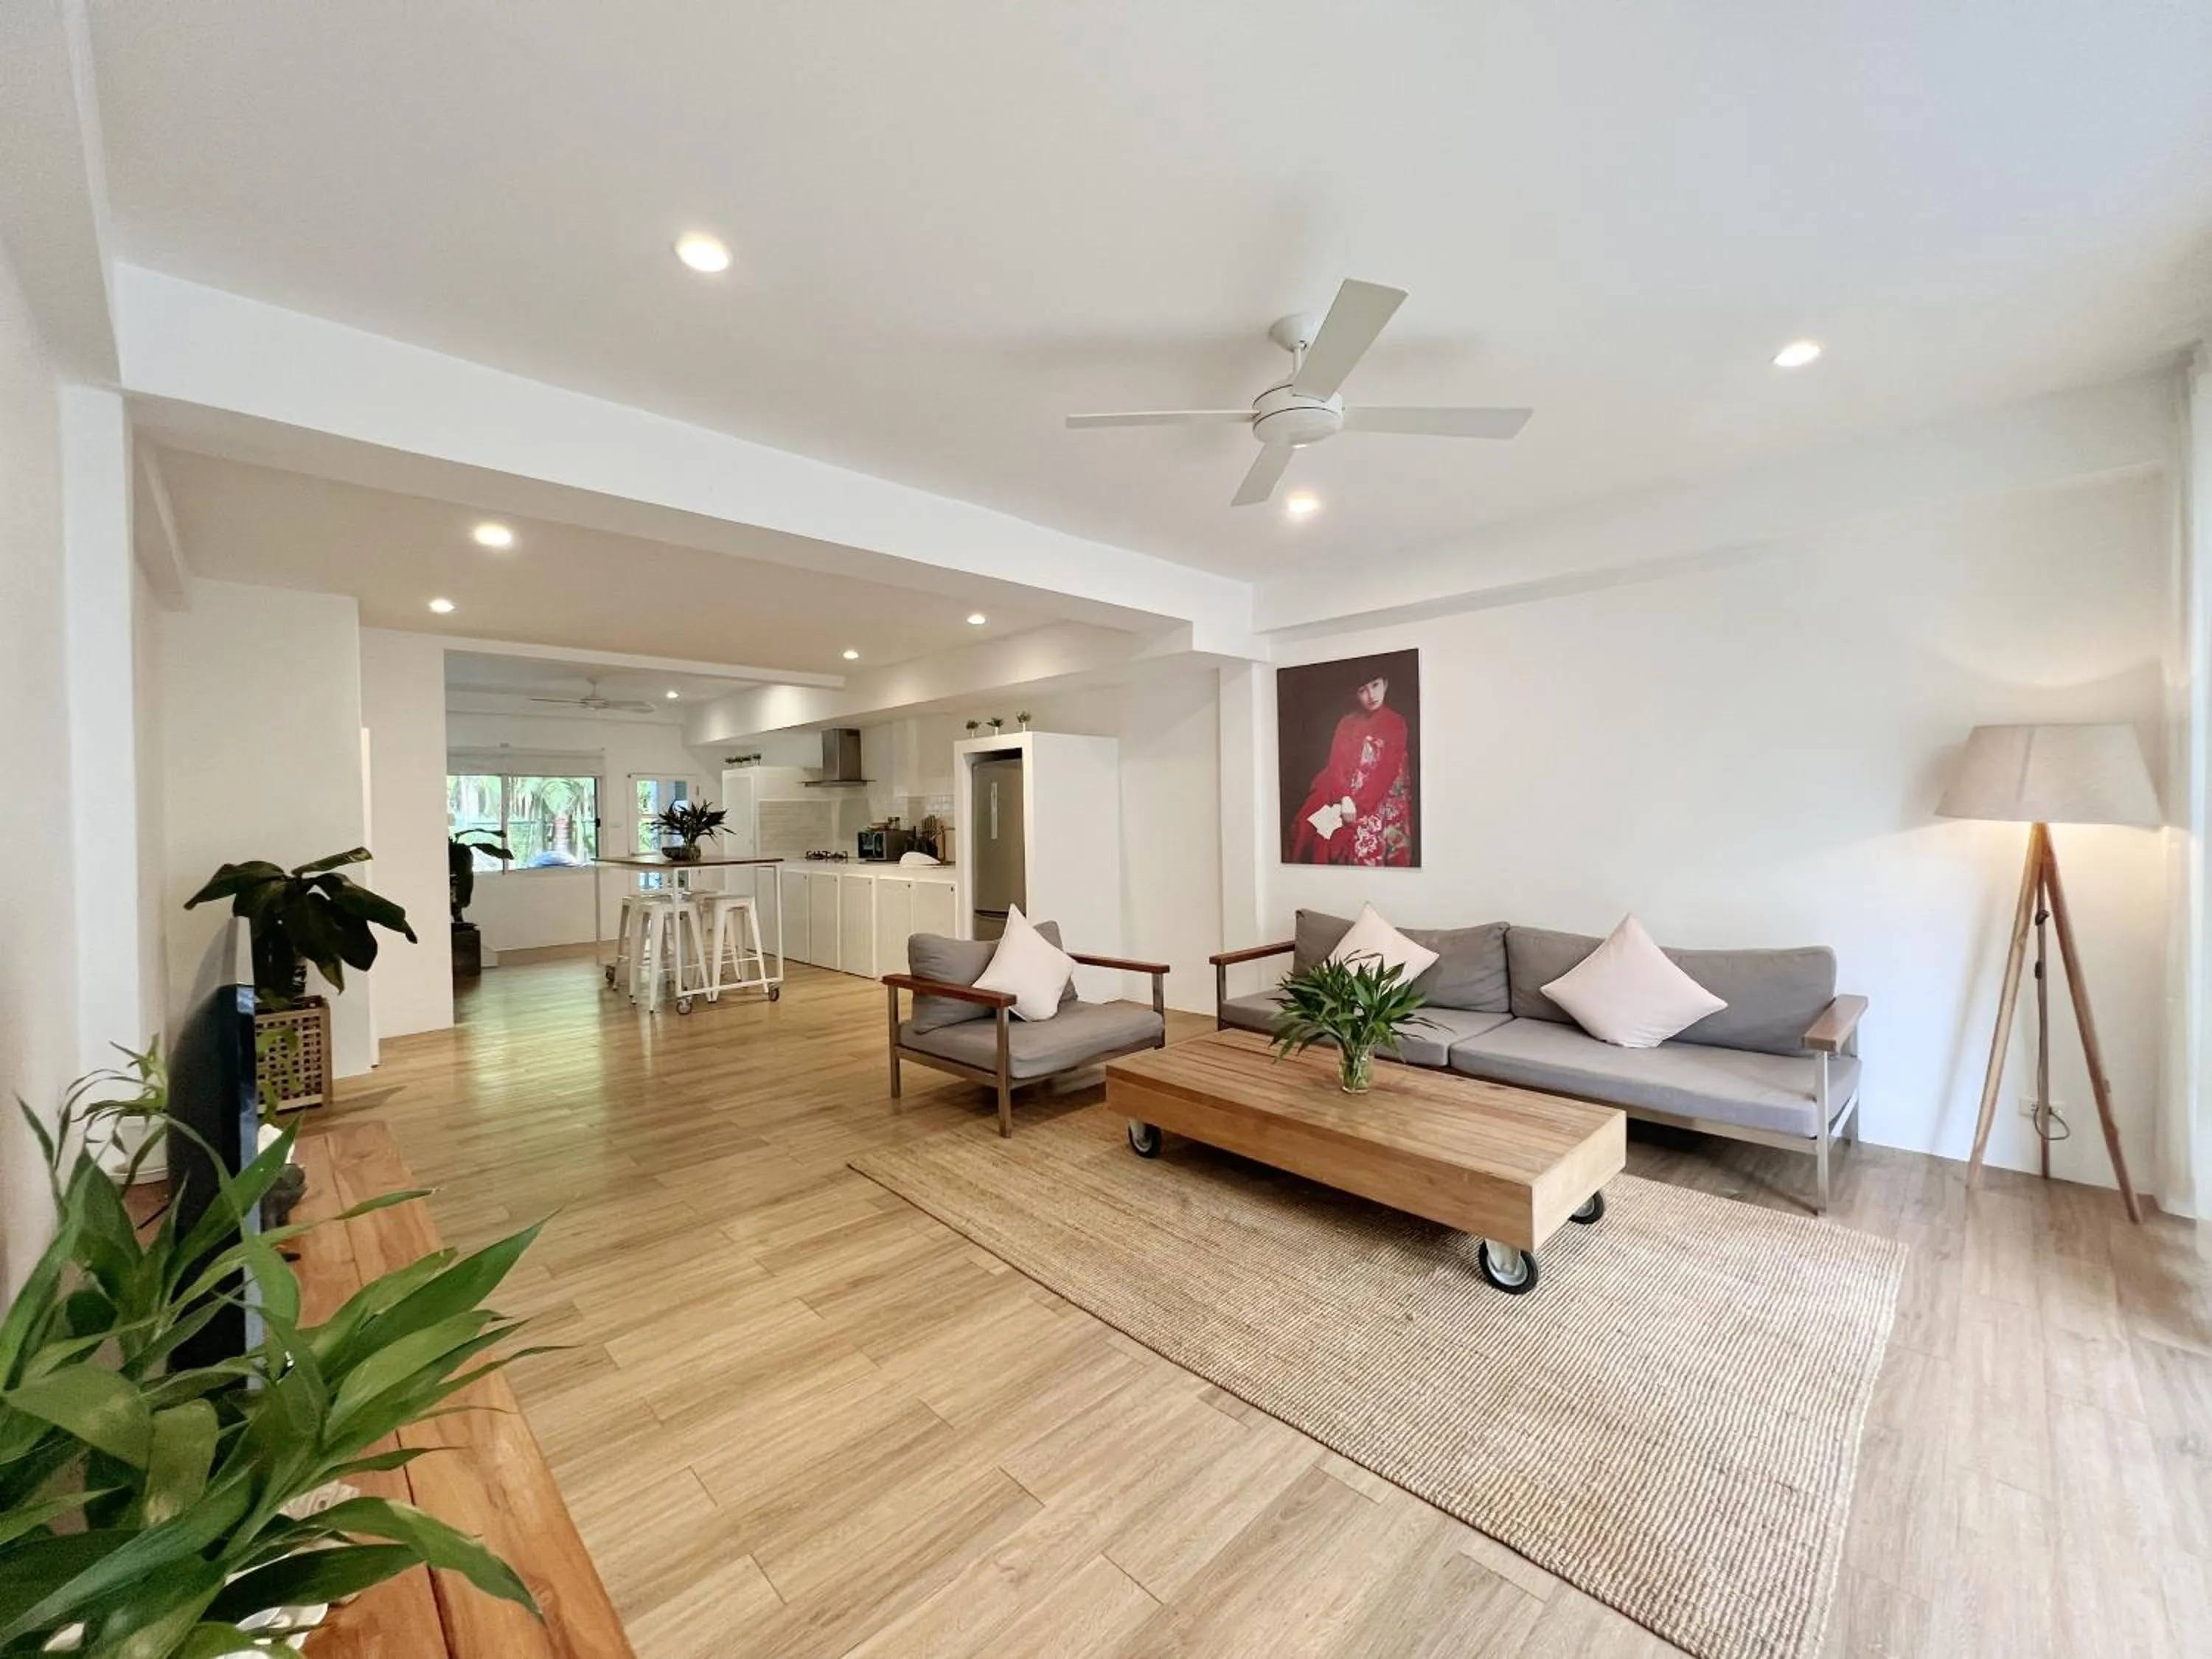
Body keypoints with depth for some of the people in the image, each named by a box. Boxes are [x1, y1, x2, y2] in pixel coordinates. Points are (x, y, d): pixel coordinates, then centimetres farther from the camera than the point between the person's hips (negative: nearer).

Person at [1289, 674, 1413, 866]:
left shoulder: (1396, 723, 4)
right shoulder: (1347, 723, 15)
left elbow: (1388, 771, -6)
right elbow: (1336, 765, 4)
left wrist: (1359, 805, -16)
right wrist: (1344, 800, -14)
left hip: (1379, 799, -3)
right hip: (1342, 795, 3)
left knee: (1365, 843, -23)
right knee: (1309, 826, -17)